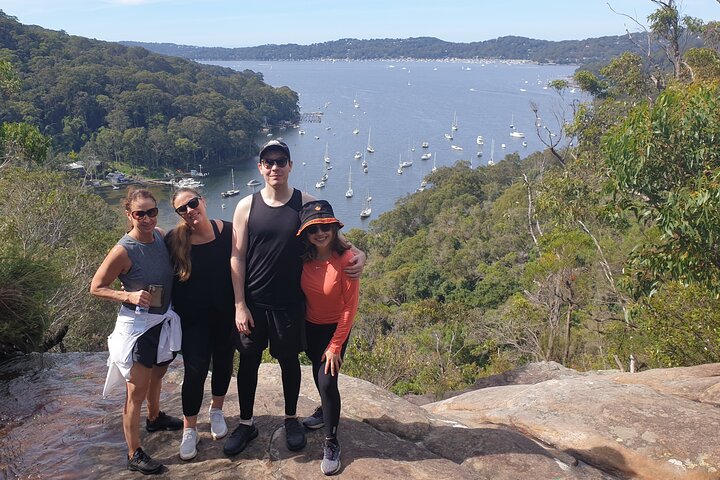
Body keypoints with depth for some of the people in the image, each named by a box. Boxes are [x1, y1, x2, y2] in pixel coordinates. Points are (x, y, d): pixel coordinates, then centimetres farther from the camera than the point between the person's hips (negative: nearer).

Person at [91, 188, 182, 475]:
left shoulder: (160, 235, -5)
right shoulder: (123, 251, -23)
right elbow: (96, 288, -14)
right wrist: (129, 296, -26)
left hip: (164, 320, 7)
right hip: (136, 325, -7)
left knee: (157, 374, 29)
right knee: (136, 392, 2)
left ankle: (155, 418, 54)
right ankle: (134, 455, 15)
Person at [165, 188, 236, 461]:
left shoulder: (228, 232, -12)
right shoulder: (174, 240, -12)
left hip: (226, 315, 2)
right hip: (192, 318, -1)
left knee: (223, 364, 17)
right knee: (195, 371, -1)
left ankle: (216, 411, 42)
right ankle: (189, 430, 18)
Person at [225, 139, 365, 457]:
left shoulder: (306, 204, -4)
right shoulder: (247, 206, -4)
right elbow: (237, 258, -3)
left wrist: (357, 254, -18)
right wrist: (240, 305, -7)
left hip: (290, 302, 0)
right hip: (252, 302, 0)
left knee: (289, 360, 14)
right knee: (248, 361, 11)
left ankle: (291, 419, 35)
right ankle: (246, 424, 29)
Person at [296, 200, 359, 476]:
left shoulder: (345, 258, -28)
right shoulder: (303, 258, -16)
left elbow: (350, 306, -22)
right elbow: (298, 292, -2)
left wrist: (335, 346, -18)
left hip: (335, 327, -5)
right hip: (310, 325, 5)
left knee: (327, 379, -11)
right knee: (318, 371, 25)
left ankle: (331, 443, 8)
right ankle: (326, 409, 54)